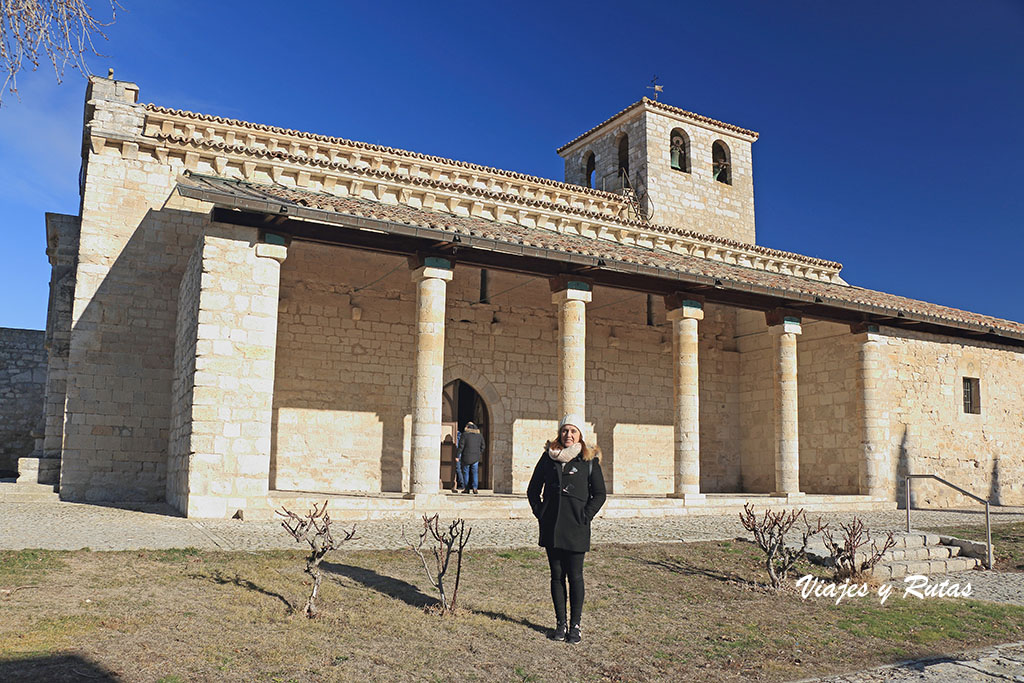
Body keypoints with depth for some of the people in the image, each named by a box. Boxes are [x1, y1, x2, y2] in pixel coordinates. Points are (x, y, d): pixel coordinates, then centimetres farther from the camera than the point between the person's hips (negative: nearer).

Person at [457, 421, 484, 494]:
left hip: (466, 457, -3)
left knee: (466, 473, 6)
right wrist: (480, 454, 26)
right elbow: (482, 446, 12)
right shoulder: (479, 435, 6)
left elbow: (461, 446, -8)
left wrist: (457, 456, -3)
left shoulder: (465, 434, -6)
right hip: (476, 458, 3)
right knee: (474, 473, 8)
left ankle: (466, 489, 7)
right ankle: (474, 487, -2)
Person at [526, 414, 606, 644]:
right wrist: (540, 513, 4)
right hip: (551, 527, 3)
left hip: (576, 528, -2)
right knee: (557, 575, 8)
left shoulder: (589, 460, 1)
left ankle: (575, 625, 12)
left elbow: (599, 494, 3)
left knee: (575, 576, 1)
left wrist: (585, 516, -6)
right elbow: (533, 489, 15)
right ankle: (560, 623, 18)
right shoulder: (548, 457, 8)